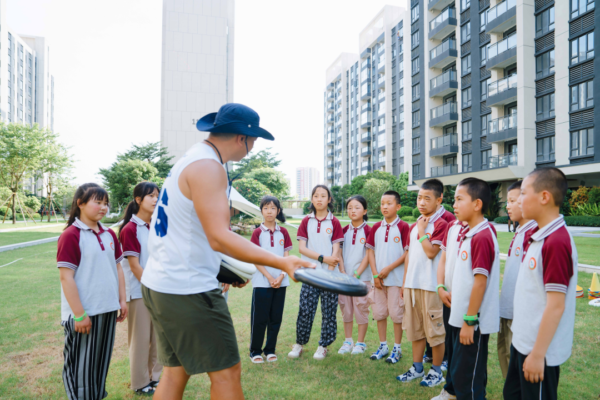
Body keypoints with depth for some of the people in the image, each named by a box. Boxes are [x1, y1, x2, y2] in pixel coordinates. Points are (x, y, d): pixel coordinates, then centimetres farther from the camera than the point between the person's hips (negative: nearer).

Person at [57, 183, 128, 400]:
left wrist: (122, 300, 10)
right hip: (83, 314, -6)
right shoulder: (70, 236, -13)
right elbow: (66, 278, -15)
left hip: (107, 310, 7)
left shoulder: (109, 235, 8)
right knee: (81, 364, 7)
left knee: (101, 361, 19)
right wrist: (79, 315, -16)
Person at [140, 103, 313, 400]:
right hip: (188, 290, -10)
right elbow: (219, 237, -27)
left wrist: (226, 271, 25)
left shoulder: (190, 159, 15)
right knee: (226, 372, 2)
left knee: (175, 372, 18)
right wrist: (281, 263, -31)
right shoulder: (208, 167, -17)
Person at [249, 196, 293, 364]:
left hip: (280, 282, 3)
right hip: (262, 282, -3)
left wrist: (281, 276, -9)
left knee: (276, 318, 9)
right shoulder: (257, 232, -2)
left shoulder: (283, 232, 6)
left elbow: (286, 257, 5)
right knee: (259, 318, 2)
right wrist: (270, 278, -12)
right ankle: (255, 351, 17)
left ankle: (270, 350, 23)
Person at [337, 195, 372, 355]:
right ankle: (348, 341, 24)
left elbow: (368, 255, -8)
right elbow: (339, 253, 5)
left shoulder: (368, 231, -5)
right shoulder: (344, 230, 7)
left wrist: (356, 275, -12)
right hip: (344, 277, 4)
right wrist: (343, 274, -6)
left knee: (361, 309, 3)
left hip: (361, 277, -4)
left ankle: (360, 343, 17)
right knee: (346, 309, 11)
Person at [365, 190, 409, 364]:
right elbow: (371, 251, 7)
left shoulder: (403, 227, -8)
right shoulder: (376, 228, 6)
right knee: (379, 312, 12)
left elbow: (407, 253, -11)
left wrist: (388, 268, -14)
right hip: (379, 278, 5)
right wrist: (375, 274, -3)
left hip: (396, 278, -5)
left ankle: (397, 348, 19)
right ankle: (383, 346, 27)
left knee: (396, 313, 3)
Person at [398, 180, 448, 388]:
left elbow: (431, 252, -22)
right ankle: (417, 367, 30)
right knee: (415, 328, 16)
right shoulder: (414, 226, 11)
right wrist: (404, 282, 14)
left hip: (431, 285, -7)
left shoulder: (441, 224, -11)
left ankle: (437, 371, 22)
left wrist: (422, 231, -14)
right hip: (412, 284, 7)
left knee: (434, 330, 6)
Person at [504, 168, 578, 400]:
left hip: (540, 349, -8)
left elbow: (556, 306, -23)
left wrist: (537, 354, -19)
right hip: (522, 340, 8)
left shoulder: (557, 242, -23)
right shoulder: (533, 235, 4)